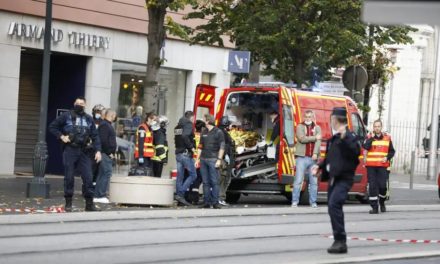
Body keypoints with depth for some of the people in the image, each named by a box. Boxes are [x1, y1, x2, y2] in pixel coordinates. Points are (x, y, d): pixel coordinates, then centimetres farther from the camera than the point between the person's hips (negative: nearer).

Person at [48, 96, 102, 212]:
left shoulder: (89, 119, 11)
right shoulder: (66, 116, 2)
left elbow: (95, 136, 9)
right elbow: (52, 126, 7)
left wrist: (98, 150, -3)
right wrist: (61, 136, -6)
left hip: (82, 152, 2)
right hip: (69, 150, -2)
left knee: (88, 177, -2)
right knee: (69, 178, 1)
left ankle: (89, 204, 5)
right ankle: (68, 204, 9)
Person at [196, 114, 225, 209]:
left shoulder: (218, 132, 0)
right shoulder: (204, 133, 18)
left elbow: (222, 147, -5)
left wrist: (219, 159, -12)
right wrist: (198, 159, 13)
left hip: (213, 160, -6)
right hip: (203, 159, 6)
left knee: (214, 182, -8)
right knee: (205, 182, 4)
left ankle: (215, 202, -8)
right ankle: (206, 202, 6)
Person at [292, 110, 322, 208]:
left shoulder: (317, 128, 13)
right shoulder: (300, 127, 6)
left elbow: (318, 142, -1)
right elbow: (302, 139, -11)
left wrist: (315, 153, -16)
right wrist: (314, 138, -5)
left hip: (313, 158, 3)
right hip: (302, 158, -3)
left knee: (314, 182, 4)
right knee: (298, 181, -6)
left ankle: (313, 202, 11)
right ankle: (295, 202, -3)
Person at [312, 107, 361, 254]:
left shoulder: (348, 136, -11)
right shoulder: (334, 138, 16)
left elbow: (356, 151, -27)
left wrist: (344, 138, -34)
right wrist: (320, 166, 15)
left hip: (344, 178, -10)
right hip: (333, 178, 10)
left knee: (334, 204, -22)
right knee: (333, 207, 11)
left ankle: (340, 241, -21)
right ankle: (339, 242, 19)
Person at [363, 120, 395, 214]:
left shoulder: (387, 138, 9)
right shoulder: (369, 137, 4)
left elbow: (392, 151, 13)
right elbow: (366, 147, -15)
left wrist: (387, 157, -4)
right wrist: (372, 138, -13)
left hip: (382, 166, 1)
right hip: (371, 166, -1)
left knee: (382, 185, -6)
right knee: (372, 186, -4)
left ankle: (382, 202, 22)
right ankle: (374, 207, 1)